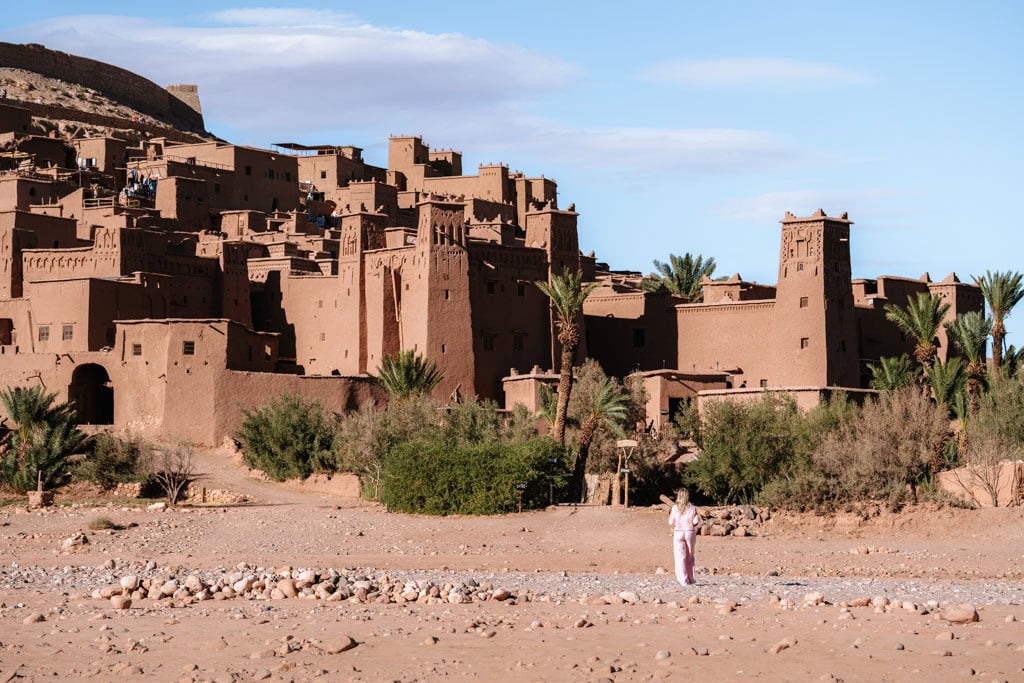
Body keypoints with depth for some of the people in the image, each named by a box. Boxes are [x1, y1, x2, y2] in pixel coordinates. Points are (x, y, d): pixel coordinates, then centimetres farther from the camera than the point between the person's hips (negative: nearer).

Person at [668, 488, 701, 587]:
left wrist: (670, 518, 19)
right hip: (690, 532, 1)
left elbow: (671, 523, -1)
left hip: (678, 533, -1)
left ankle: (683, 580, -9)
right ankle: (690, 579, 17)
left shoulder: (675, 508, -3)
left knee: (680, 557, 0)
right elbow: (696, 522, -5)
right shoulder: (692, 508, -2)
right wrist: (698, 518, 16)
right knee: (689, 557, 15)